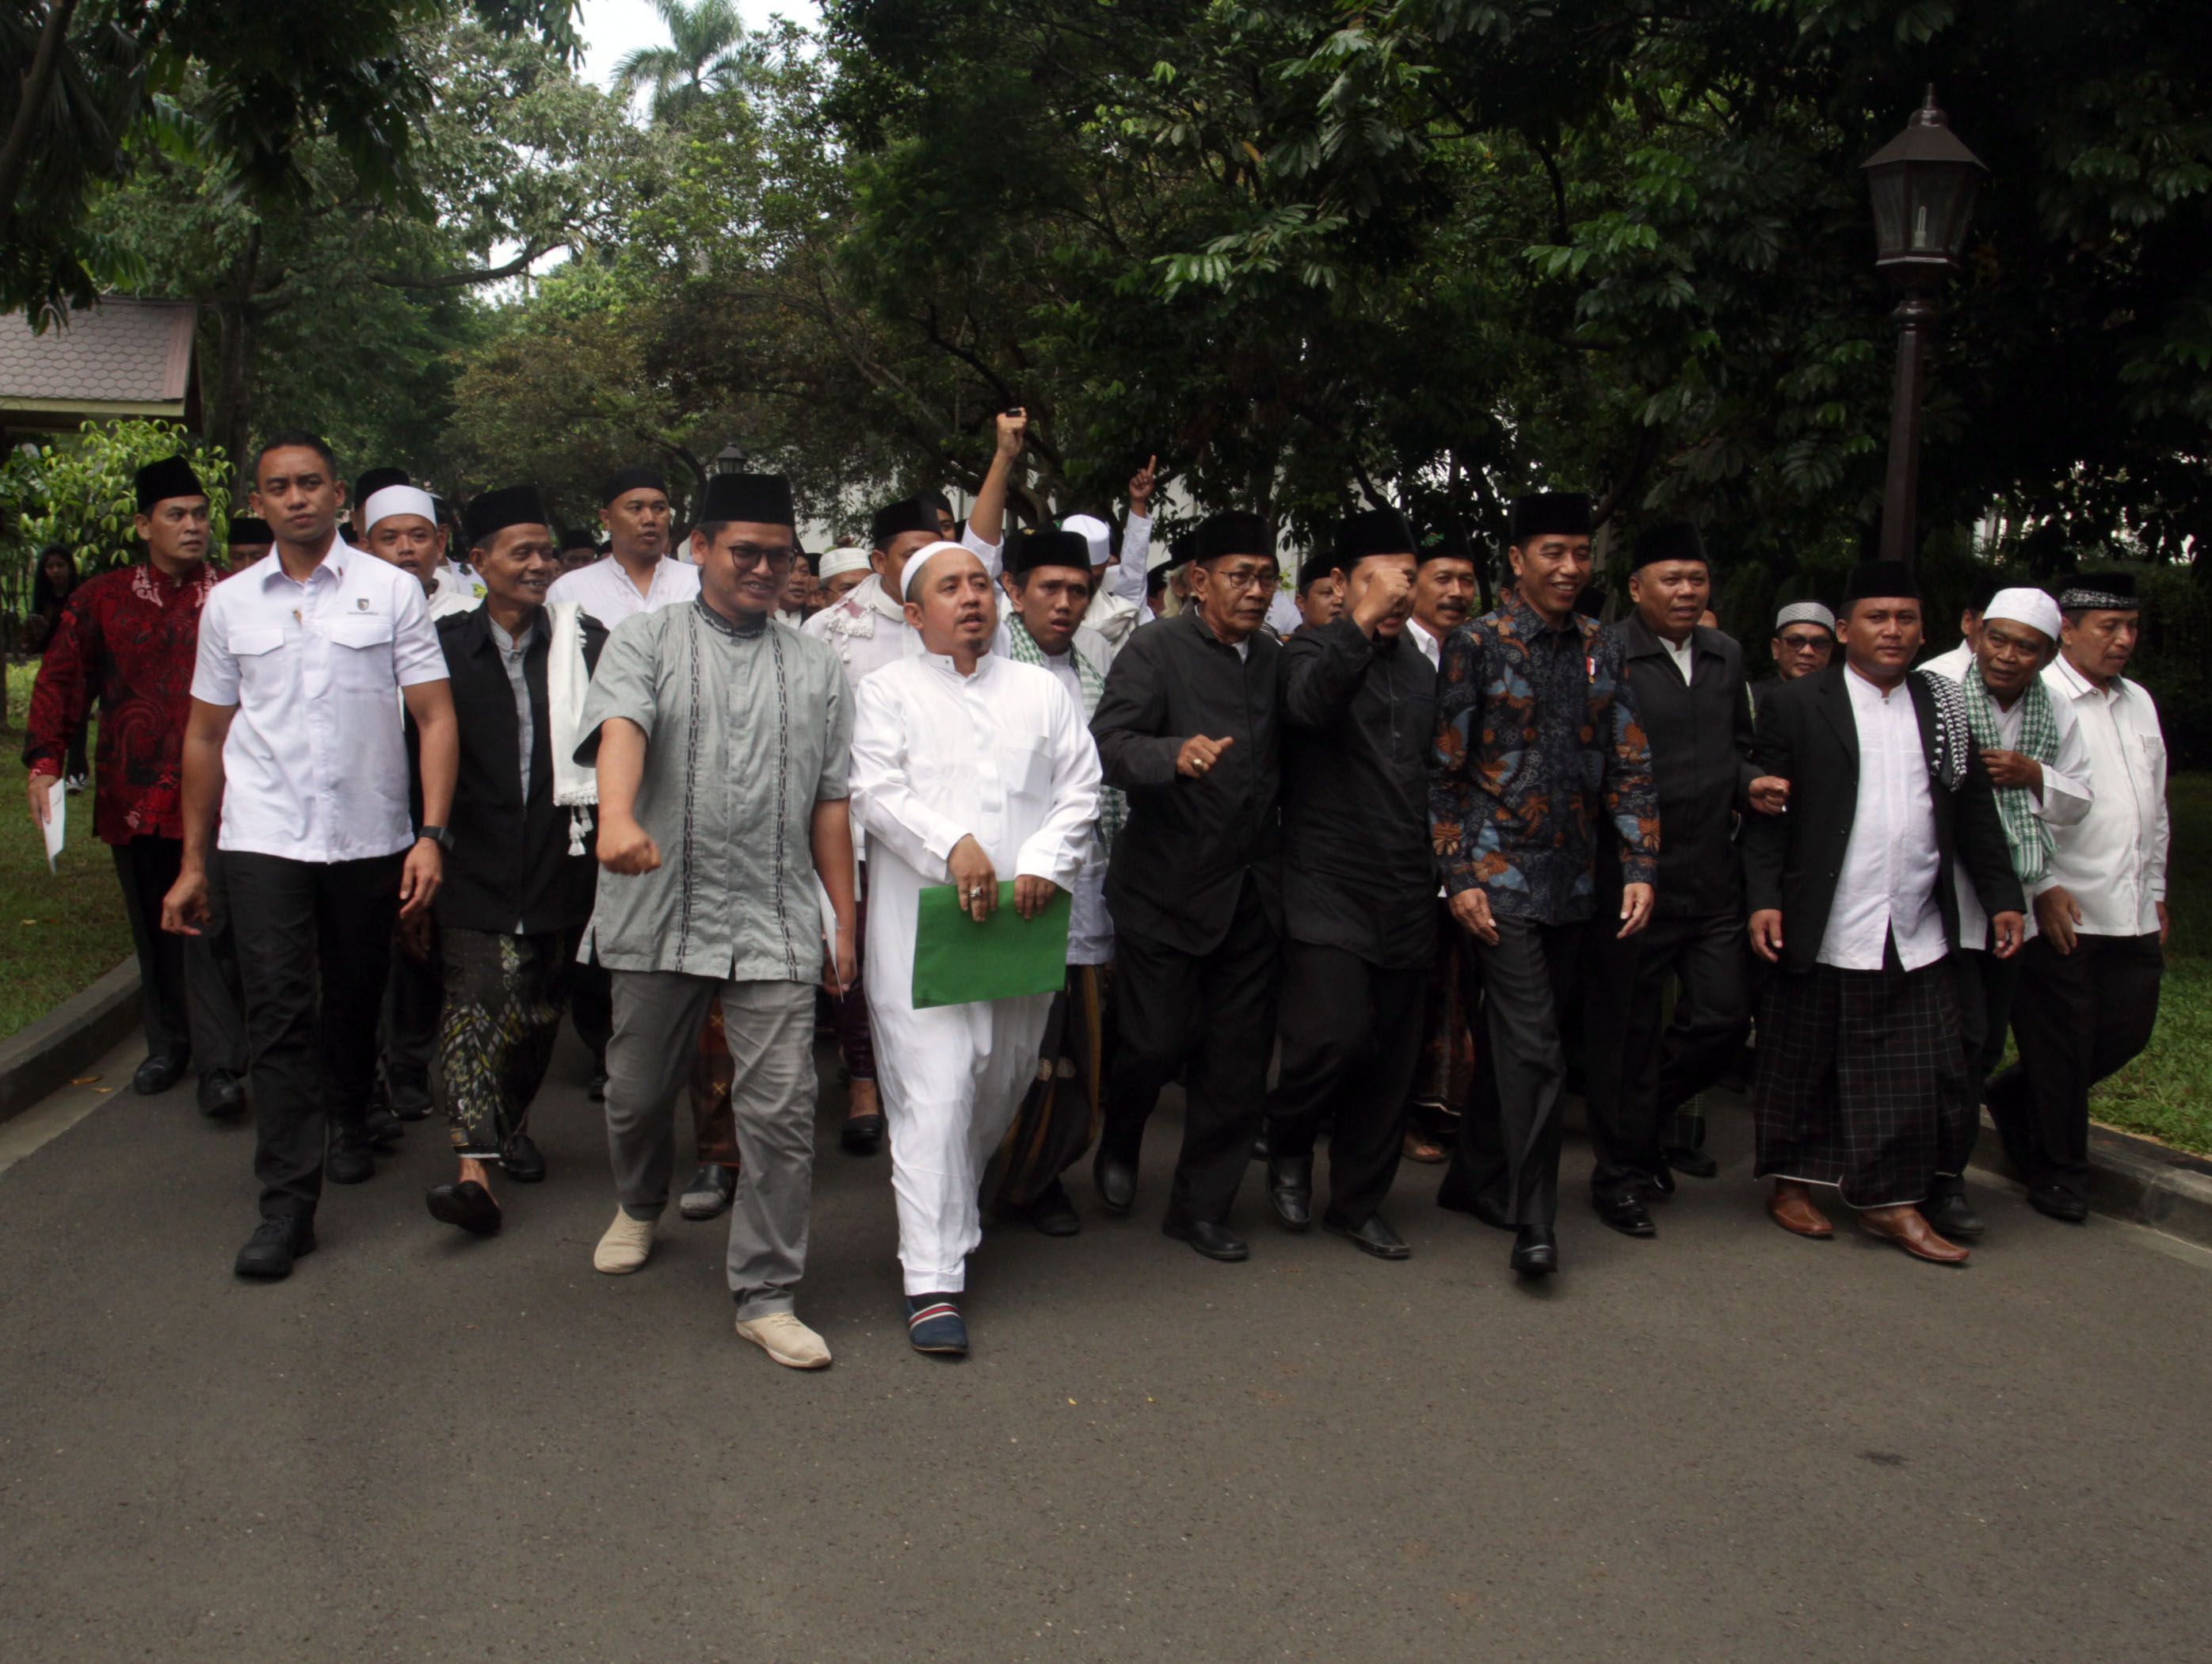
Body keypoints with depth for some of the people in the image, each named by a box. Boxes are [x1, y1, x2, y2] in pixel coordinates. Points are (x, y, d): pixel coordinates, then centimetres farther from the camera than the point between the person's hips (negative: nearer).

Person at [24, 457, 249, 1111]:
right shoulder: (101, 600, 6)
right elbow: (61, 680, 7)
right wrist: (44, 762, -3)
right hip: (133, 796, 3)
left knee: (209, 928, -8)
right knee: (152, 929, 14)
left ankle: (221, 1067, -4)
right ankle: (167, 1045, 29)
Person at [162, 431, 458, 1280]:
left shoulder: (391, 590, 1)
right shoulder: (230, 604, 8)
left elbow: (435, 717, -1)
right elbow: (206, 736, 13)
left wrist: (432, 834, -11)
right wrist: (191, 863, 10)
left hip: (370, 837, 0)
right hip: (264, 838, 0)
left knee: (354, 1001, 13)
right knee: (279, 1017, -7)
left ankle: (347, 1122, 41)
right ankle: (286, 1202, -4)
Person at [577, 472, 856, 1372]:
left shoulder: (813, 667, 13)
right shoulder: (646, 641, 5)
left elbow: (830, 801, 14)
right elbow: (619, 726, -17)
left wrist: (845, 920, 10)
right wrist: (619, 816, -37)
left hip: (777, 921, 1)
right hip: (660, 915, -1)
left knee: (781, 1110, -5)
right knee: (639, 1087, 15)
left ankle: (766, 1296, 7)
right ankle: (638, 1205, 47)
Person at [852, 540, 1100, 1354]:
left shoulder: (1042, 691, 17)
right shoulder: (888, 692, 9)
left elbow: (1079, 789, 9)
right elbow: (877, 791, -5)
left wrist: (1045, 865, -8)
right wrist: (951, 846, -20)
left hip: (1021, 921, 4)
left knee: (1001, 1083, 11)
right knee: (934, 1094, -10)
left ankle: (949, 1215, 35)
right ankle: (932, 1280, -8)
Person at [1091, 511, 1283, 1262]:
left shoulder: (1274, 659, 11)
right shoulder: (1155, 651, -7)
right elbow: (1107, 744, -19)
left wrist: (1280, 855, 8)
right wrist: (1176, 753, -38)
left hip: (1252, 890, 5)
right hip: (1167, 886, -5)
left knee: (1238, 1055, 5)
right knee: (1157, 1040, -2)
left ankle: (1202, 1204, 19)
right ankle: (1118, 1144, 31)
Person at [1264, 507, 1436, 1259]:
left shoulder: (1419, 668, 18)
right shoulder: (1314, 649, 0)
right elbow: (1309, 702, -25)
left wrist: (1440, 877, 19)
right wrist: (1364, 622, -30)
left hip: (1405, 898, 6)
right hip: (1329, 891, -6)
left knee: (1392, 1057, 7)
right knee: (1334, 1035, -17)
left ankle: (1359, 1201, 21)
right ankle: (1288, 1140, 14)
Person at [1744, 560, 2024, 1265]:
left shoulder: (1943, 709, 12)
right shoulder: (1797, 705, -1)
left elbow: (1975, 811, 15)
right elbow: (1766, 811, -5)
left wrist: (2002, 897, 11)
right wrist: (1764, 900, -13)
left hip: (1917, 935, 4)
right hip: (1822, 934, -4)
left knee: (1914, 1074, 3)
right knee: (1804, 1066, 6)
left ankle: (1891, 1202, 14)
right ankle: (1792, 1184, 22)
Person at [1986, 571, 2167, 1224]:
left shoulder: (2139, 702, 16)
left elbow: (2155, 806, 23)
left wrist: (2156, 890, 20)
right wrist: (2044, 888, -16)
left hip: (2132, 912, 7)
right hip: (2062, 910, -7)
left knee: (2128, 1030, 10)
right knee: (2060, 1043, 1)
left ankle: (2014, 1098, 32)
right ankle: (2057, 1172, 17)